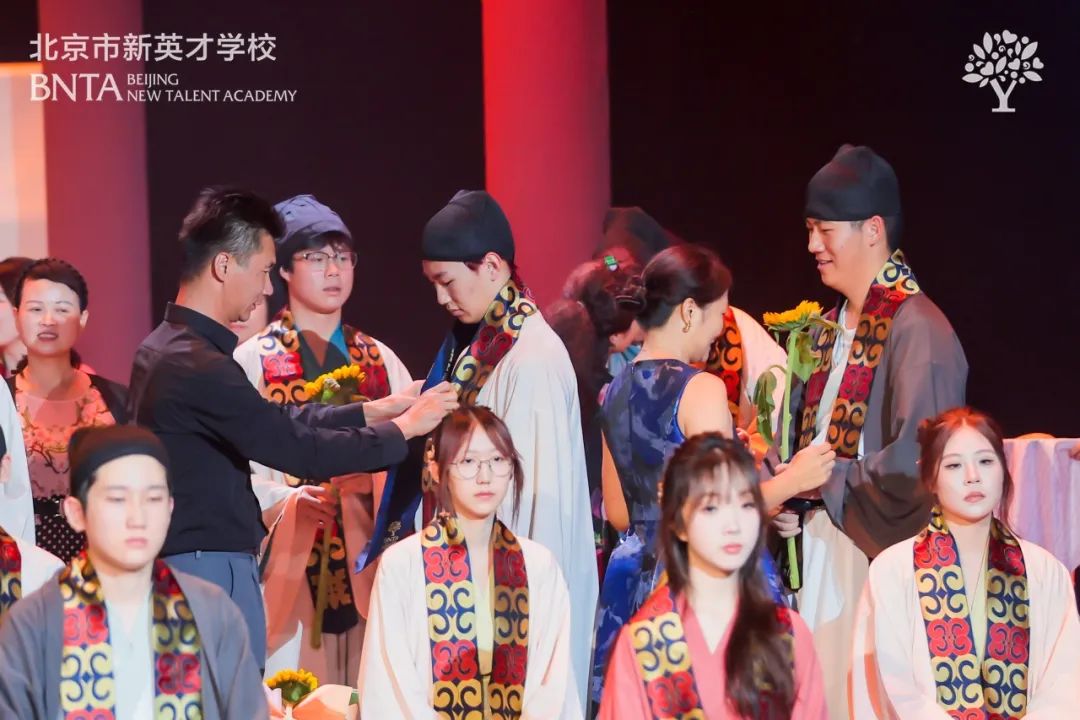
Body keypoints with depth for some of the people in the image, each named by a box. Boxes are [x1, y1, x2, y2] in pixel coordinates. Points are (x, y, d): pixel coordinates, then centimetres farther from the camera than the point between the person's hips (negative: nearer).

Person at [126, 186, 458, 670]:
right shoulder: (198, 366, -19)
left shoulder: (164, 348, 12)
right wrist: (403, 428, -5)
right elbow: (301, 449, -18)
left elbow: (276, 422, 16)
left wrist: (373, 411, 14)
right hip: (212, 570, -10)